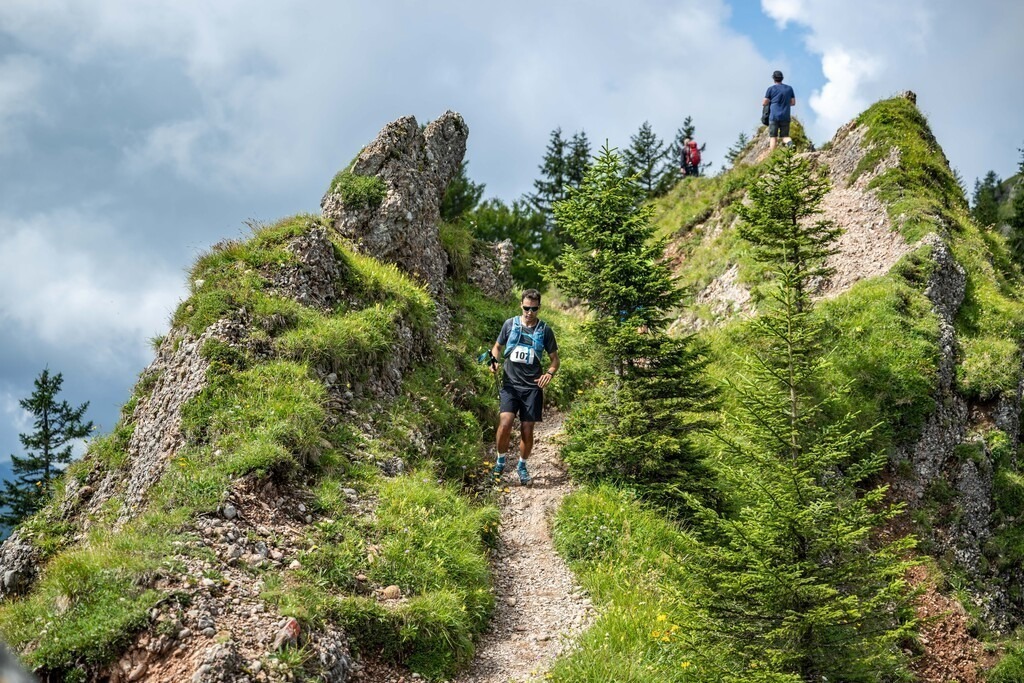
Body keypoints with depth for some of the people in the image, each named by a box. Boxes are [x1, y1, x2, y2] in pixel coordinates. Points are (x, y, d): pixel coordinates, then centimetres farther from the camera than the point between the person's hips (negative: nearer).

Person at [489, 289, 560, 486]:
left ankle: (522, 466, 25)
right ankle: (501, 461, 5)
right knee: (505, 423, -18)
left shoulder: (545, 330, 3)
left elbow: (554, 358, 9)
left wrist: (550, 373, -12)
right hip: (510, 384, 0)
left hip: (532, 387, 0)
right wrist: (494, 361, -4)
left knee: (527, 430, 2)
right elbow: (498, 346, 18)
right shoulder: (510, 324, 4)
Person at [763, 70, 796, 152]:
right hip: (785, 117, 2)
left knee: (773, 137, 1)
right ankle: (789, 141, -26)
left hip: (774, 116, -2)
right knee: (785, 136, 7)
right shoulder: (789, 88, 11)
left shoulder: (771, 89, 1)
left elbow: (764, 103, 1)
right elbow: (793, 103, 13)